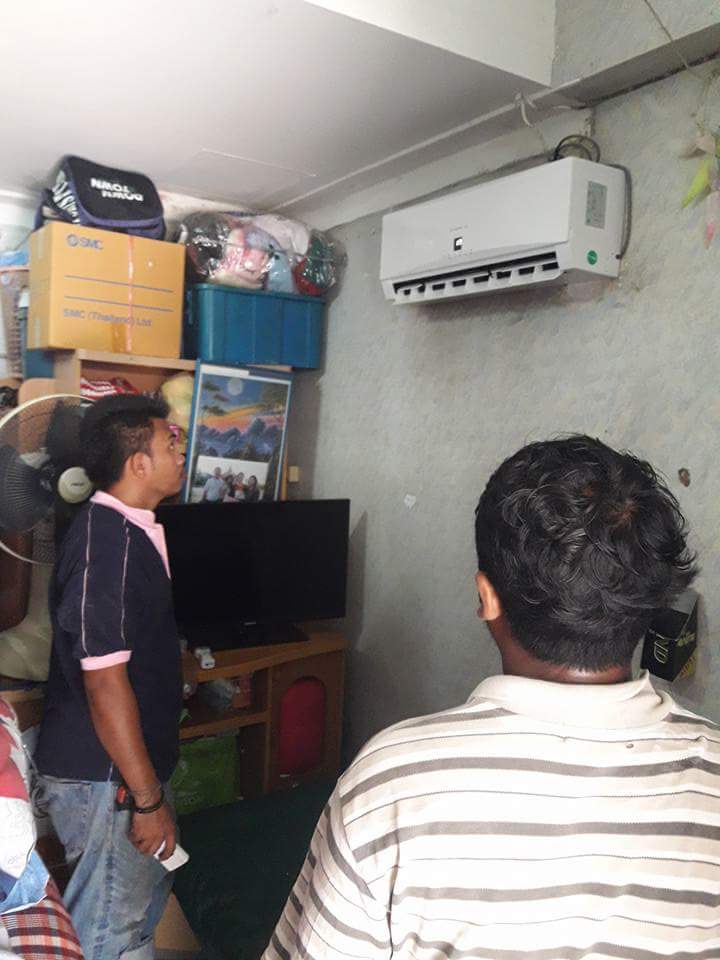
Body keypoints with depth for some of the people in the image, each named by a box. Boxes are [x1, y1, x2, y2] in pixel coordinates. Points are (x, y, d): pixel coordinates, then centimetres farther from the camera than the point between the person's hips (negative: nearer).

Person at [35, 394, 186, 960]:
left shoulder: (127, 530, 6)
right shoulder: (106, 543, -25)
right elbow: (104, 681, -26)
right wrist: (148, 800, -21)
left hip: (132, 763, 9)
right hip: (103, 778, -9)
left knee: (146, 898, 25)